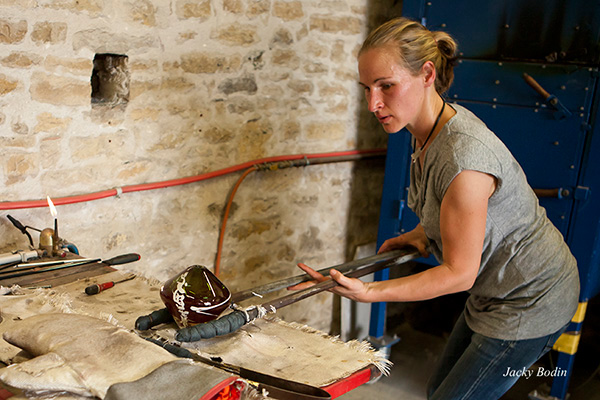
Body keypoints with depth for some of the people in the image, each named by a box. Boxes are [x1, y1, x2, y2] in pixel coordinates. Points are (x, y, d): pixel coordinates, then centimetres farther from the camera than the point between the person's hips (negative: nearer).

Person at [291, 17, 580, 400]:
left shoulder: (463, 155, -34)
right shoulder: (430, 129, -5)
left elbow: (459, 272, -26)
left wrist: (369, 292, -31)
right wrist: (423, 232, 2)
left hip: (530, 303, -9)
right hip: (498, 290, 9)